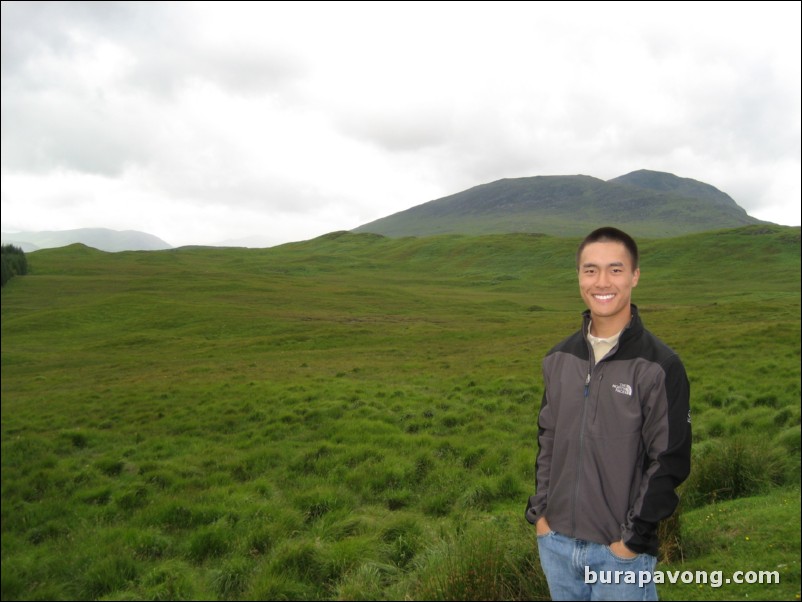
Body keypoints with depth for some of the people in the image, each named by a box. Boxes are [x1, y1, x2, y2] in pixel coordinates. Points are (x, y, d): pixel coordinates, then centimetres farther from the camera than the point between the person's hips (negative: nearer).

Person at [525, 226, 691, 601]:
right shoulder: (558, 359, 3)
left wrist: (633, 539, -10)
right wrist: (540, 512, 6)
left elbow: (670, 462, -11)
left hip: (620, 551, -4)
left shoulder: (660, 366, -12)